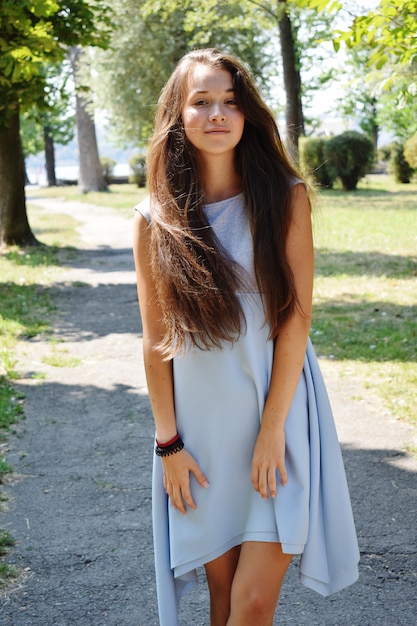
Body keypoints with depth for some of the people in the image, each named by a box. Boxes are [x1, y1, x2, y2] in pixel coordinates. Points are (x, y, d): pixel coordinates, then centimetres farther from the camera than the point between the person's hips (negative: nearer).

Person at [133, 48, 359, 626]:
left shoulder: (285, 198, -4)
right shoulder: (155, 221, -1)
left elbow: (296, 317, -8)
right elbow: (156, 339, 1)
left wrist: (271, 430, -11)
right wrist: (168, 443, -1)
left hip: (278, 413, -1)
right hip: (200, 423, 1)